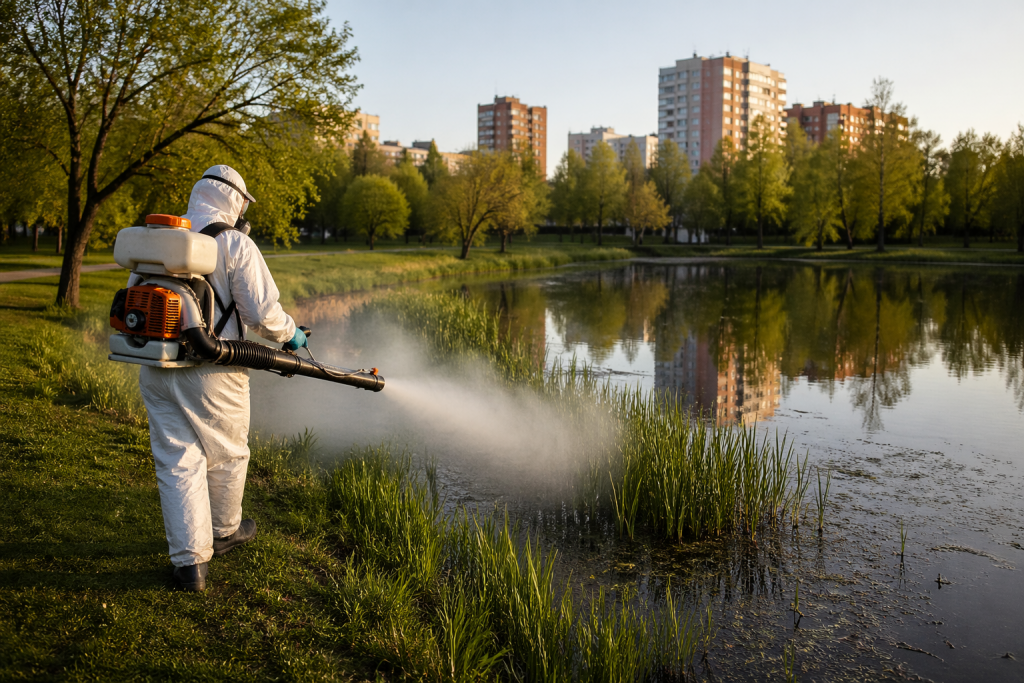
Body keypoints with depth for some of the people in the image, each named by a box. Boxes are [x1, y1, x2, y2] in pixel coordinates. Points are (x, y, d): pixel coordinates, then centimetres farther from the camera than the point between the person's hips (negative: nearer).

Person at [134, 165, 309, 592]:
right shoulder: (234, 244, -9)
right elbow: (262, 310, -13)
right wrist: (289, 334, 7)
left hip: (156, 370, 4)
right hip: (211, 375, -4)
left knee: (177, 462, 7)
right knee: (226, 456, 18)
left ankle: (189, 561, 6)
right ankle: (224, 532, 38)